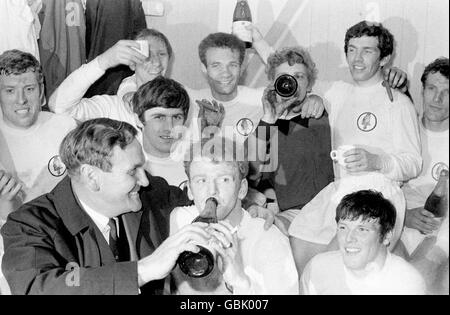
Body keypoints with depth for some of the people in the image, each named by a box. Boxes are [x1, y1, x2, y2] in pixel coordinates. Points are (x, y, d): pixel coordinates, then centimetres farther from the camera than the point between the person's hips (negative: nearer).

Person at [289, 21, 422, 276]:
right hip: (337, 190, 6)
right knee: (297, 253, -10)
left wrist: (375, 161, -20)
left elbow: (414, 164, -2)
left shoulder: (398, 103, 2)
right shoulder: (339, 91, 19)